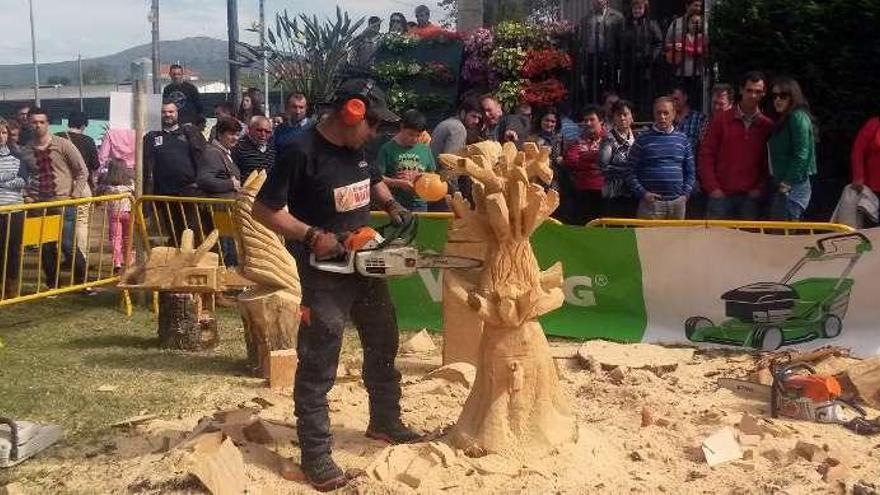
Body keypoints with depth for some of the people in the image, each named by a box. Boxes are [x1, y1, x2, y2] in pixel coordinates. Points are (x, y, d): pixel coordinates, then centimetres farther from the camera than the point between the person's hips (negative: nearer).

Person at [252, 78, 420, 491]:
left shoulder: (355, 149, 2)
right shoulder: (302, 153, -20)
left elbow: (373, 180, 24)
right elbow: (264, 209, -18)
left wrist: (391, 204, 4)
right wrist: (312, 236, -25)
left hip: (366, 268, 8)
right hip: (323, 275, -8)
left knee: (384, 345, 19)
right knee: (318, 365, -2)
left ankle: (385, 422, 37)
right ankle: (315, 453, 7)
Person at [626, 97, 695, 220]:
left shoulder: (682, 139, 12)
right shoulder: (643, 139, 1)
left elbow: (690, 171, 16)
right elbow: (631, 171, 0)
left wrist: (686, 194, 5)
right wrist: (642, 193, -9)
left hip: (678, 203, 3)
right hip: (651, 202, -3)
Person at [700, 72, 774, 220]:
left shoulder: (768, 126, 7)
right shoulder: (722, 120, 3)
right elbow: (706, 154, 2)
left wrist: (760, 187, -3)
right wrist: (712, 187, -6)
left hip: (750, 197, 1)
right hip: (721, 195, -1)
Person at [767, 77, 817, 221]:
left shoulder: (798, 117, -9)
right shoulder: (782, 120, 19)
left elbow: (801, 155, -17)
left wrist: (787, 183, -17)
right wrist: (779, 183, 11)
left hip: (793, 186, -9)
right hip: (782, 186, 9)